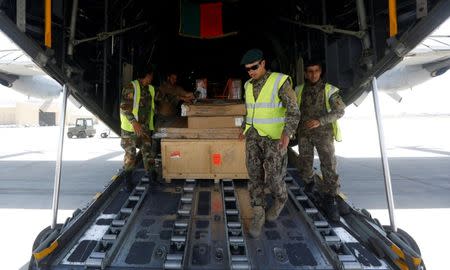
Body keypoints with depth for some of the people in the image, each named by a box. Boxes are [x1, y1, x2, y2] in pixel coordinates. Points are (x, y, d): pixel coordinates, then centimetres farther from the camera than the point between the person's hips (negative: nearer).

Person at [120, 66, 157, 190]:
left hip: (145, 127, 6)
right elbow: (124, 107, -15)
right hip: (130, 127, -6)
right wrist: (134, 122, -24)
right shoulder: (131, 87, -10)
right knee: (130, 153, 2)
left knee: (148, 151, 5)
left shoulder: (151, 89, 11)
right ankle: (128, 179, 17)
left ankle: (151, 175, 15)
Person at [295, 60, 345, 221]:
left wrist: (320, 121, -21)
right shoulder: (299, 90, 5)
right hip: (304, 133, 2)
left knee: (328, 164, -9)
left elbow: (340, 111, -7)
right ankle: (309, 180, 41)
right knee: (305, 164, 7)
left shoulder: (329, 90, -3)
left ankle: (329, 201, 0)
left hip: (323, 133, -2)